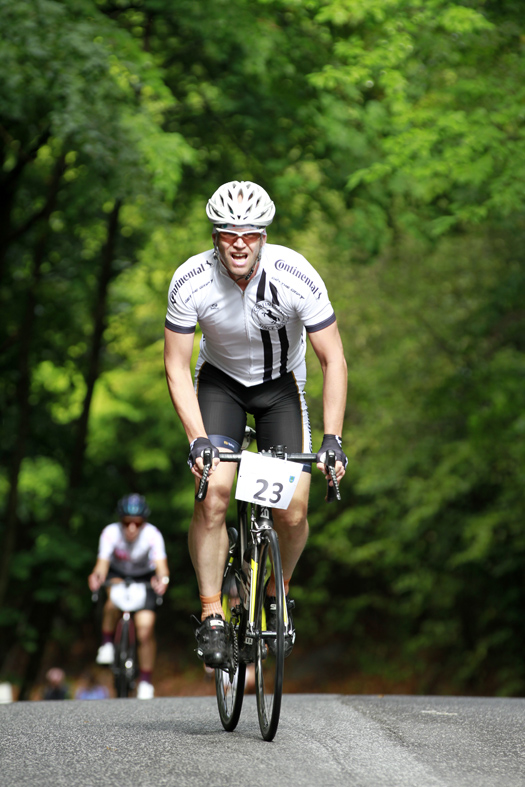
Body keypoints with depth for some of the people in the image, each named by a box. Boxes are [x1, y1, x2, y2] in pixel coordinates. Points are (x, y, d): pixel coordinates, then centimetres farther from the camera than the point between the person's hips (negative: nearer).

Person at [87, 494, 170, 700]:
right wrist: (97, 577, -61)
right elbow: (102, 563, -38)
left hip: (144, 577, 0)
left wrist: (162, 580, -62)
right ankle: (107, 643, -13)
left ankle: (145, 682, 4)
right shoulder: (110, 532, -29)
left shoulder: (152, 535, -30)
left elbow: (161, 565, -40)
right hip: (117, 573, 0)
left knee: (146, 630, -12)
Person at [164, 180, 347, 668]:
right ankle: (212, 616, -9)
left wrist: (332, 439, -28)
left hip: (280, 382, 0)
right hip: (220, 379, 0)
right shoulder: (191, 281, -26)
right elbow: (176, 367, -17)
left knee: (292, 513, -11)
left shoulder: (296, 277, -28)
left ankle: (277, 592, 19)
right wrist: (197, 440, -29)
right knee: (214, 494, -21)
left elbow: (333, 361, -19)